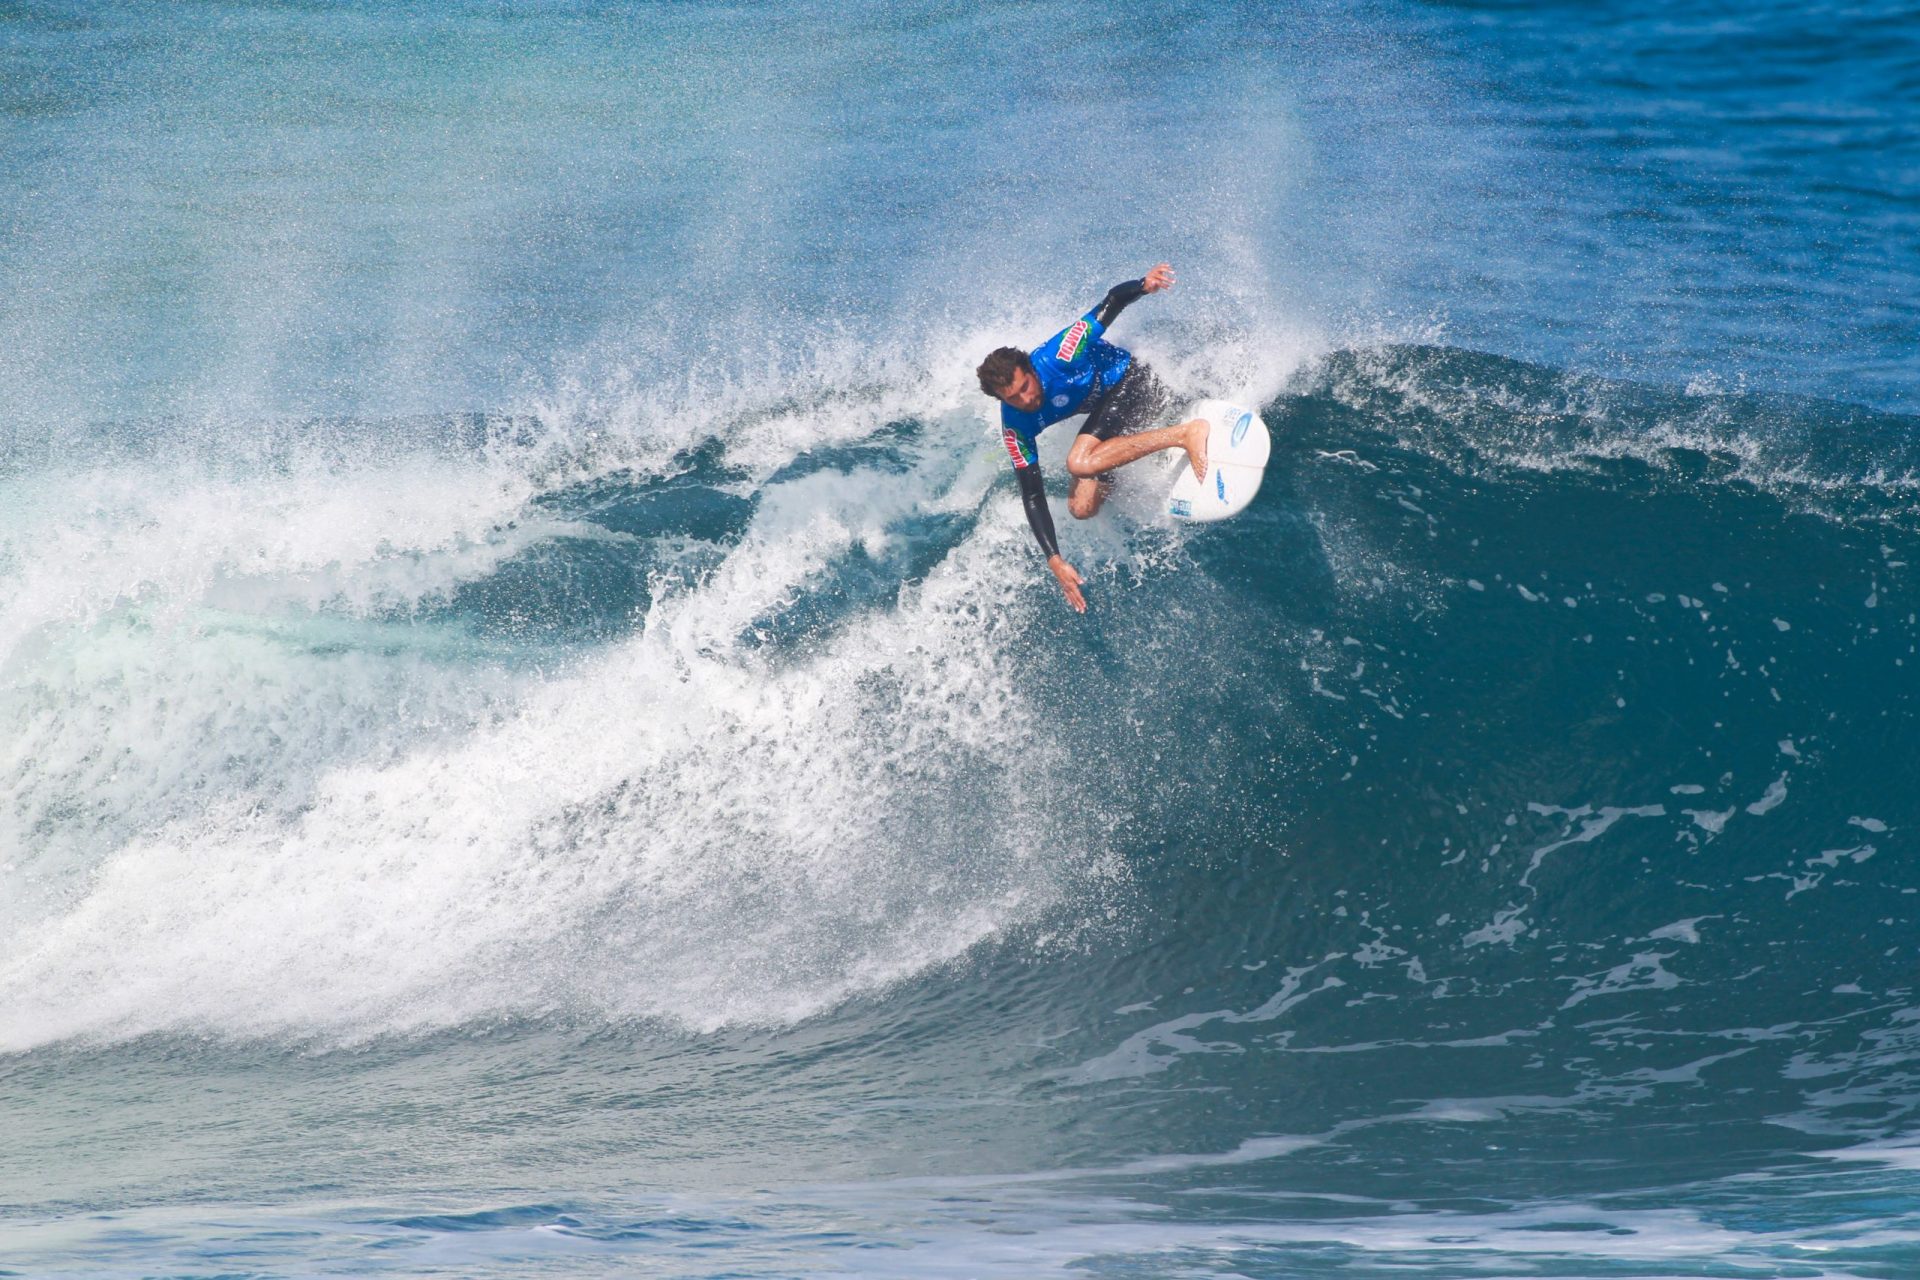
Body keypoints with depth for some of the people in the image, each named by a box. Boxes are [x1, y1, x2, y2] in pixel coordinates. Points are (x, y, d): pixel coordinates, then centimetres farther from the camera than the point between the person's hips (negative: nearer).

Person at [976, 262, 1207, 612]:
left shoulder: (1057, 358, -31)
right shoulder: (1016, 427, -18)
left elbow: (1111, 303, -21)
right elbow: (1032, 496, -16)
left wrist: (1143, 285, -44)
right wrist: (1054, 560, -24)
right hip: (1103, 406, 7)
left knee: (1081, 463, -30)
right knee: (1081, 507, -6)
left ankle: (1187, 433, -34)